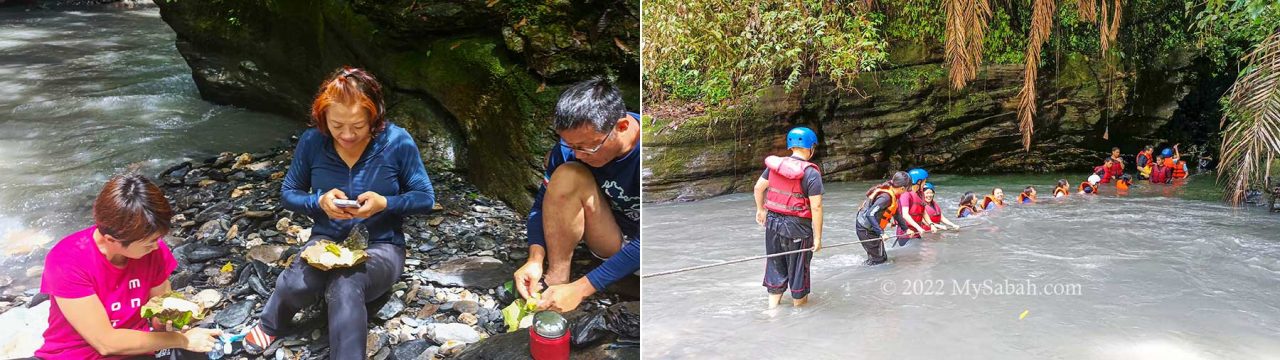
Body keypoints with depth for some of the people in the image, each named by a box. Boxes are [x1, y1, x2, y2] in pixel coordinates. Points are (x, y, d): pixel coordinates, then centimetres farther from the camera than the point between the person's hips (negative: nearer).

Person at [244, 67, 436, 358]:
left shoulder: (398, 142, -13)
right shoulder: (311, 142, -6)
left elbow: (425, 198, -6)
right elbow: (288, 194, 5)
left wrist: (385, 204, -25)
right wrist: (319, 202, -17)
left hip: (380, 246, -2)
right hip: (327, 241, 3)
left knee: (345, 287, -39)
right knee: (296, 284, -32)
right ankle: (269, 325, 1)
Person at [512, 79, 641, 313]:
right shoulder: (574, 144, -16)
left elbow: (644, 242, -29)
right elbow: (543, 203, -3)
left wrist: (580, 290, -31)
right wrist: (535, 259, -21)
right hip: (614, 239, 4)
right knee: (567, 175, -23)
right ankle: (556, 280, -17)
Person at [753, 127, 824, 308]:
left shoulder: (775, 165, 1)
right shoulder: (811, 173, -16)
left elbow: (758, 187, 10)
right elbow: (816, 207, -18)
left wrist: (760, 210, 26)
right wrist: (818, 237, -12)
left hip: (773, 222, 5)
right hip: (797, 227, -5)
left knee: (775, 262, 19)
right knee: (798, 264, 13)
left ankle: (773, 300, 27)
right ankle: (799, 300, 29)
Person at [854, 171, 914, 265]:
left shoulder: (892, 195, 4)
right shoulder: (886, 197, -26)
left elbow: (896, 214, 19)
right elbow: (870, 214, -32)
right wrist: (881, 233, -33)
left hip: (870, 228, 10)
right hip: (866, 229, -10)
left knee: (883, 258, 15)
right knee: (878, 259, -5)